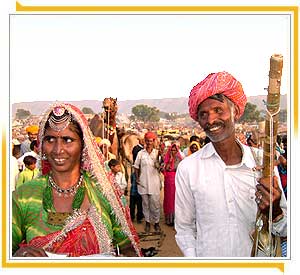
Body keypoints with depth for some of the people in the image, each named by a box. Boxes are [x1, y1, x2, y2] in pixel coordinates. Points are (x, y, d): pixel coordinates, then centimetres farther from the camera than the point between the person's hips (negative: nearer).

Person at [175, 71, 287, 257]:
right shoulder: (188, 167, -14)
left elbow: (284, 231, -5)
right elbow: (184, 229, -5)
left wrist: (275, 212, -24)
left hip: (257, 256, 2)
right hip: (207, 256, -1)